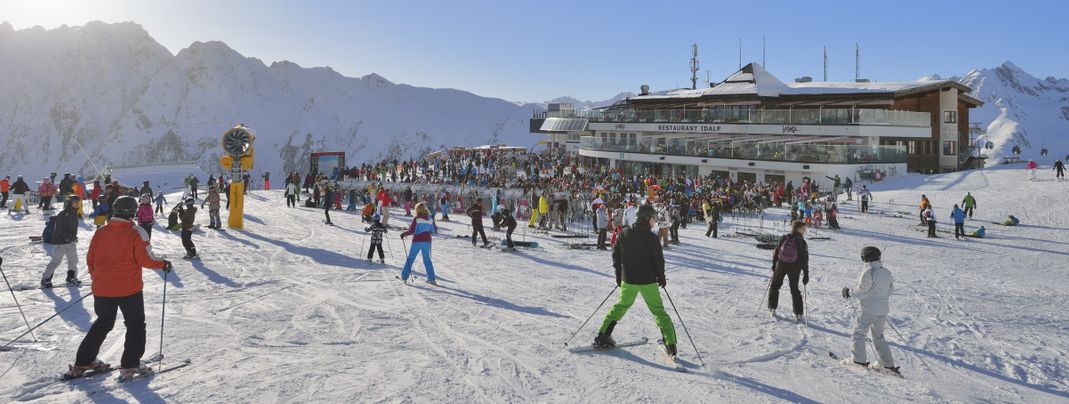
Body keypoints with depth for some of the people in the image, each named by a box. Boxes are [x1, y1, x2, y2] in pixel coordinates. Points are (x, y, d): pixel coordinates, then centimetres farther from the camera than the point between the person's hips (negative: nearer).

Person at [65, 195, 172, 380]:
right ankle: (130, 366, 7)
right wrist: (164, 264, 1)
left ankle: (82, 362, 24)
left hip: (102, 289, 5)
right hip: (129, 289, -5)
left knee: (102, 324, 23)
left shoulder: (101, 232, 2)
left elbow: (90, 259, 8)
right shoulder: (136, 233, -13)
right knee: (135, 324, 11)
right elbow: (145, 259, -16)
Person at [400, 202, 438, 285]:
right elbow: (434, 229, 11)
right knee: (427, 260, 13)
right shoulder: (429, 219, 4)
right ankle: (431, 279, 10)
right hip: (427, 241, 4)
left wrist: (403, 234, -1)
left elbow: (411, 231, -14)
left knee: (410, 259, 6)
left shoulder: (416, 219, -10)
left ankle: (404, 277, 8)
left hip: (417, 241, -4)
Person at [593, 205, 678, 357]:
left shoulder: (624, 234, 2)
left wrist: (619, 275, 17)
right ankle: (670, 344, 1)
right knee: (659, 311, 7)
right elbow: (658, 259, -8)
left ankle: (602, 337, 17)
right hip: (648, 281, -4)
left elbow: (616, 255, 7)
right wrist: (661, 277, 8)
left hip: (628, 280, 4)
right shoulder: (652, 238, -11)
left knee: (621, 306, 21)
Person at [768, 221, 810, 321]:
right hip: (794, 268, -1)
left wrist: (774, 264, 14)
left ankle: (772, 308, 16)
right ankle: (798, 313, 9)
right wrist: (806, 274, -3)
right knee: (794, 289, 12)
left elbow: (776, 251, 2)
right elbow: (805, 260, -8)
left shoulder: (784, 238, -2)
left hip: (780, 266, 1)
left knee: (774, 285, 17)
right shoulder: (802, 242, -10)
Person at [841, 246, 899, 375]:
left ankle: (859, 360, -1)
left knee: (859, 332, 4)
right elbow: (891, 288, 15)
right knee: (878, 336, 18)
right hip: (884, 309, 8)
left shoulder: (868, 272, -18)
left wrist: (849, 293, -1)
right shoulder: (886, 272, 6)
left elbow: (862, 290, -16)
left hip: (869, 309, -8)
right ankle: (888, 364, 16)